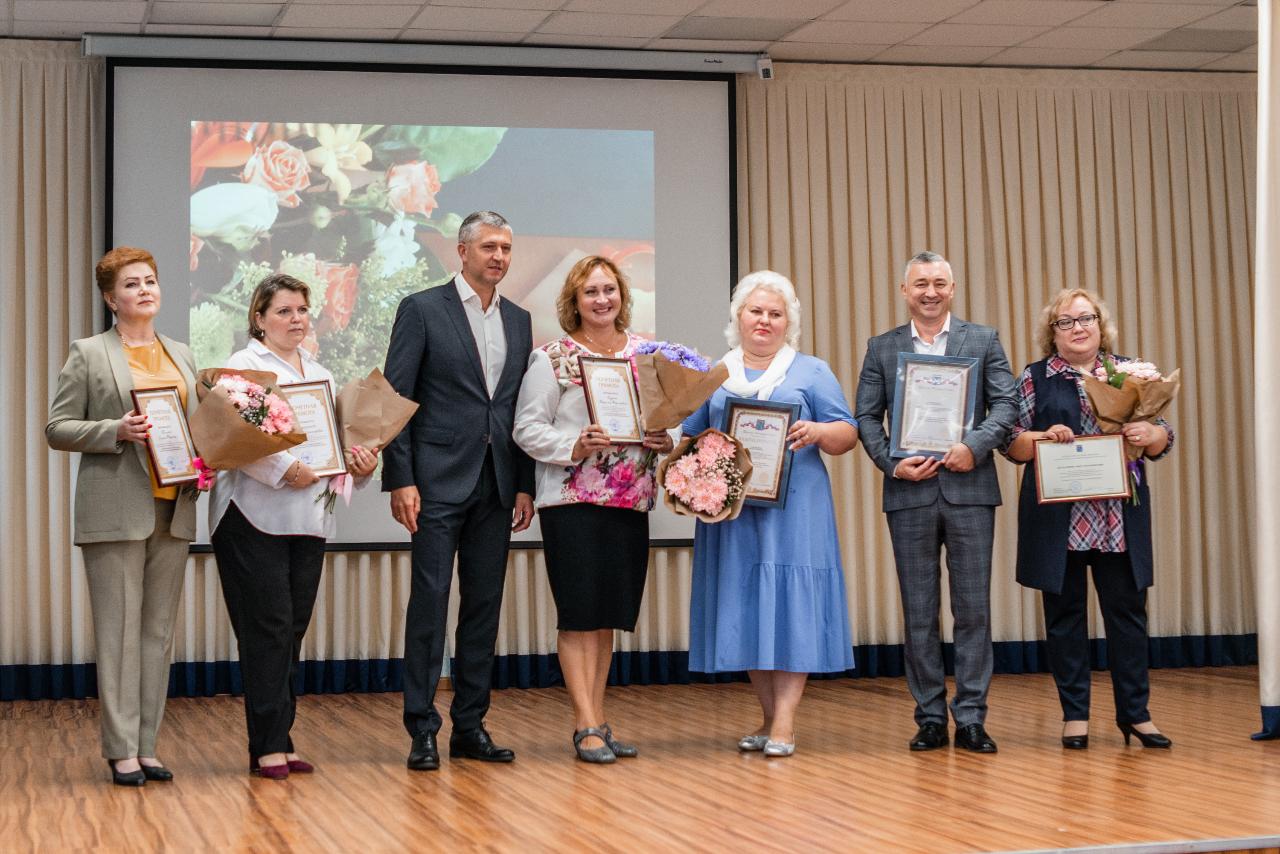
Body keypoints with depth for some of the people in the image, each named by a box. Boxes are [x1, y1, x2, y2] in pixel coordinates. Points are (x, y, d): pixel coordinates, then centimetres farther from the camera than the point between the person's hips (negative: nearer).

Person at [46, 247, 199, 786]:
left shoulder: (181, 355, 17)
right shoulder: (89, 354, 2)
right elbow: (58, 429, 0)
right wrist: (117, 431, -15)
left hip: (173, 509, 5)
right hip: (115, 510, -5)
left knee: (159, 631, 6)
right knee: (119, 631, -4)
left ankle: (146, 746, 11)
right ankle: (120, 751, 1)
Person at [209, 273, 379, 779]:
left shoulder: (320, 375, 21)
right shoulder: (243, 367, -1)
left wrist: (360, 465, 2)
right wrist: (284, 470, -23)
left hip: (308, 521, 7)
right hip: (255, 519, -7)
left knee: (292, 632, 7)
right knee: (268, 631, -7)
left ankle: (278, 742, 11)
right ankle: (269, 746, -4)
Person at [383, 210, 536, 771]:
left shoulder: (518, 320, 14)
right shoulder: (422, 310, -2)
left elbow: (523, 409, 15)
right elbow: (395, 399, -6)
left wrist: (525, 486, 8)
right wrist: (400, 480, -12)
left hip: (497, 485, 5)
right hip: (439, 481, -5)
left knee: (484, 605, 8)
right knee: (430, 601, -4)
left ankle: (470, 726, 15)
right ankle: (422, 730, 2)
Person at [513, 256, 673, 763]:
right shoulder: (553, 357, -2)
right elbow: (527, 427, -6)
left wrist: (665, 442, -4)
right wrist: (574, 447, -20)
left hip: (630, 499, 5)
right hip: (572, 499, -5)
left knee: (609, 613, 9)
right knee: (579, 612, -5)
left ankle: (597, 722, 16)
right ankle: (586, 726, -2)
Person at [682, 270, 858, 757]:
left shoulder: (811, 372, 8)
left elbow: (847, 435, 2)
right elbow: (690, 439, 15)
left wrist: (815, 432, -18)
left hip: (793, 510, -3)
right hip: (731, 510, 3)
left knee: (789, 603, -8)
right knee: (745, 607, 3)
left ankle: (785, 722, -8)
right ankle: (769, 717, 12)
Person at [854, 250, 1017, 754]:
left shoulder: (983, 340, 8)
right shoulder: (881, 348, 10)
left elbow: (1006, 403, 0)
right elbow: (867, 416, 6)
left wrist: (976, 444, -16)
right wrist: (891, 464, -9)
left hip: (969, 489, -1)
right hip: (909, 492, 1)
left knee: (973, 608, 1)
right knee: (918, 612, 4)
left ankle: (971, 718, 7)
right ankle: (930, 718, 12)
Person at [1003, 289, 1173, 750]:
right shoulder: (1034, 379, 7)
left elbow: (1162, 440, 10)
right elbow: (1011, 442, 2)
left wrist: (1150, 434, -12)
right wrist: (1043, 438, -17)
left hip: (1120, 520, 1)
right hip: (1057, 519, -1)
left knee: (1127, 610, 2)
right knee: (1065, 612, 3)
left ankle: (1135, 712, 11)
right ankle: (1074, 715, 11)